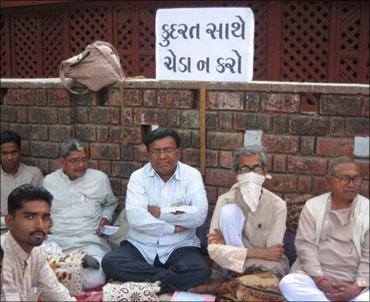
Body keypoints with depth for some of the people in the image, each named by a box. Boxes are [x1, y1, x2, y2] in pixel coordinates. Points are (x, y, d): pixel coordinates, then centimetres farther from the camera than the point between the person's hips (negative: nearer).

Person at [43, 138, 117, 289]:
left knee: (93, 281, -33)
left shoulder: (100, 178, 8)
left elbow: (110, 204, 25)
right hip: (55, 242, 2)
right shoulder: (49, 181, 12)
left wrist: (105, 219, 5)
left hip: (90, 242, -2)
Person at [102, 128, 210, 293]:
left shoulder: (191, 175, 0)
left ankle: (147, 285, -14)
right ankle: (173, 278, -16)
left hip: (180, 247, -1)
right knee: (109, 262, -23)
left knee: (200, 270, -29)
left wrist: (160, 212, -13)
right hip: (140, 246, 2)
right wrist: (174, 228, -13)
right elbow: (135, 217, -15)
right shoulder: (138, 176, 1)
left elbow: (199, 215, -15)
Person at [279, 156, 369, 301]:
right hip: (316, 276, 2)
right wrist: (320, 280, -15)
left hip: (355, 282, -1)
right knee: (287, 283, -27)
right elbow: (305, 245, -2)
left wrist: (357, 287, -15)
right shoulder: (313, 206, 6)